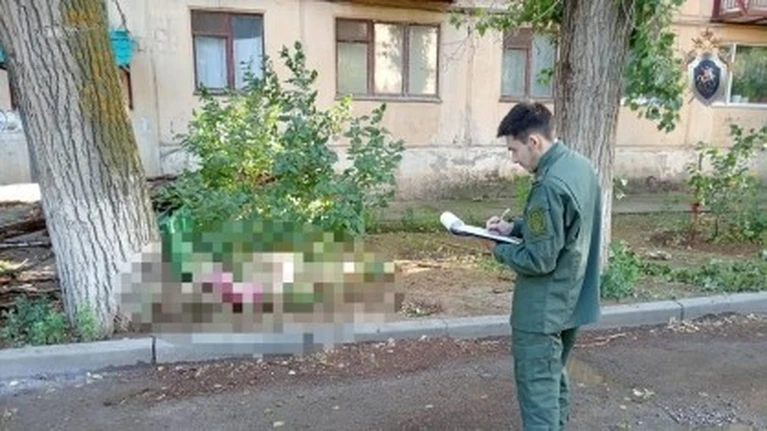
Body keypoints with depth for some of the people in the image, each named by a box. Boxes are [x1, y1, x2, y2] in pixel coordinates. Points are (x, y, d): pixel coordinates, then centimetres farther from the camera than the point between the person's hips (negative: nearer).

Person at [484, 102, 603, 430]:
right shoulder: (579, 165, 3)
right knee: (554, 377, 24)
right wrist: (514, 227, 5)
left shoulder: (550, 186, -28)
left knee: (537, 389, 3)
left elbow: (538, 260, -25)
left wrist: (500, 250, -9)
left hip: (543, 310, -10)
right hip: (570, 300, 10)